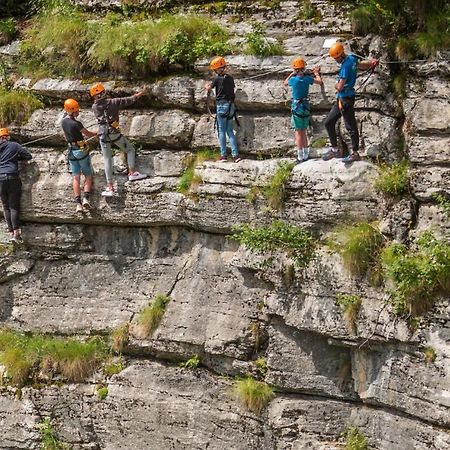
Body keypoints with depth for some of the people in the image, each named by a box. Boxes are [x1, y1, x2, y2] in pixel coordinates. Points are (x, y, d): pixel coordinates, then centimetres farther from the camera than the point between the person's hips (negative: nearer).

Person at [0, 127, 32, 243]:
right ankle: (16, 232, -11)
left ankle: (11, 232, 5)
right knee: (14, 206, -3)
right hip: (12, 177, -2)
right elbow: (28, 156, 4)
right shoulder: (14, 146, 4)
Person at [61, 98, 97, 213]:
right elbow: (88, 134, -5)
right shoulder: (76, 124, -20)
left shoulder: (64, 122, 1)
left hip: (71, 151, 6)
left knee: (75, 177, 5)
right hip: (81, 150, -6)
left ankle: (78, 203, -4)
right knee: (88, 175, 6)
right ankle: (86, 198, -12)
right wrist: (97, 133, 14)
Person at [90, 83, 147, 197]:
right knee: (130, 150, 18)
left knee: (107, 160, 7)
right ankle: (132, 173, 1)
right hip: (115, 133, -2)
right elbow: (129, 100, -3)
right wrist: (140, 93, 12)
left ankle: (110, 187, 4)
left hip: (103, 135, 2)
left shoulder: (94, 107, -2)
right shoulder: (113, 102, -10)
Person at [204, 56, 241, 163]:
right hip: (231, 105, 5)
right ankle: (235, 154, 0)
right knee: (230, 131, 9)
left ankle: (223, 155, -2)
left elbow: (208, 89, 5)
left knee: (221, 131, 0)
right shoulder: (230, 78, 7)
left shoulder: (217, 79, -9)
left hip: (221, 105, -5)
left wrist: (207, 86, 30)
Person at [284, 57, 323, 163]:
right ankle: (306, 155, 19)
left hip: (297, 107, -4)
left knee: (298, 133, 1)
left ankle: (300, 157, 0)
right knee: (303, 132, 16)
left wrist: (292, 74, 19)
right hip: (306, 106, 4)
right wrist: (316, 73, 27)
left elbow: (285, 83, 9)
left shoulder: (293, 79, -14)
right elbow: (320, 82, 11)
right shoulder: (307, 78, -6)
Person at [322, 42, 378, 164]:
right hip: (341, 99, 10)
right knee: (328, 122, 12)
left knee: (350, 126, -3)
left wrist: (336, 86, -2)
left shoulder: (346, 65, -20)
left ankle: (355, 153, 3)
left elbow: (340, 87, -20)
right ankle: (334, 149, 19)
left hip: (346, 99, -10)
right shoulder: (351, 59, 9)